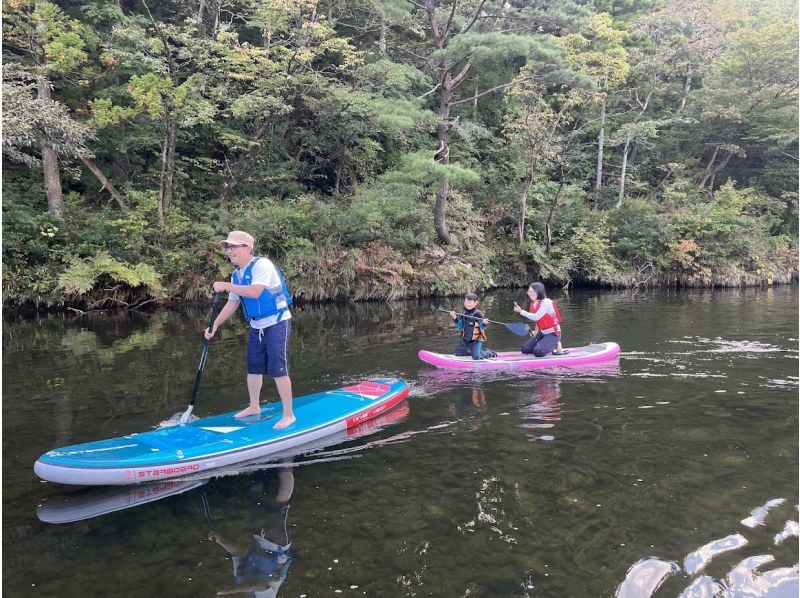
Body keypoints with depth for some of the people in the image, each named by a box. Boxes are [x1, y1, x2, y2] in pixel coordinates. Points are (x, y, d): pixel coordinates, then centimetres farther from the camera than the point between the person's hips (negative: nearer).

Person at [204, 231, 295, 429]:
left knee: (278, 369, -9)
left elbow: (255, 292, -31)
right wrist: (215, 325, 5)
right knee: (253, 368, 15)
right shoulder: (236, 274, 9)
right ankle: (254, 406, 34)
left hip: (277, 323, -8)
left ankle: (288, 415, 0)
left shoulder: (261, 265, -17)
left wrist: (226, 286, -25)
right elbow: (232, 303, 13)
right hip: (257, 326, 8)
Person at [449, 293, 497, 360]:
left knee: (476, 356, -21)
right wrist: (455, 318, -5)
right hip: (465, 339, 7)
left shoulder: (478, 313, -13)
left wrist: (484, 323, -40)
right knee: (456, 353, 9)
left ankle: (489, 353, 8)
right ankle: (471, 351, 29)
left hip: (476, 340, -7)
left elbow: (482, 326, -17)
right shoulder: (463, 314, 6)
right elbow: (460, 326, 8)